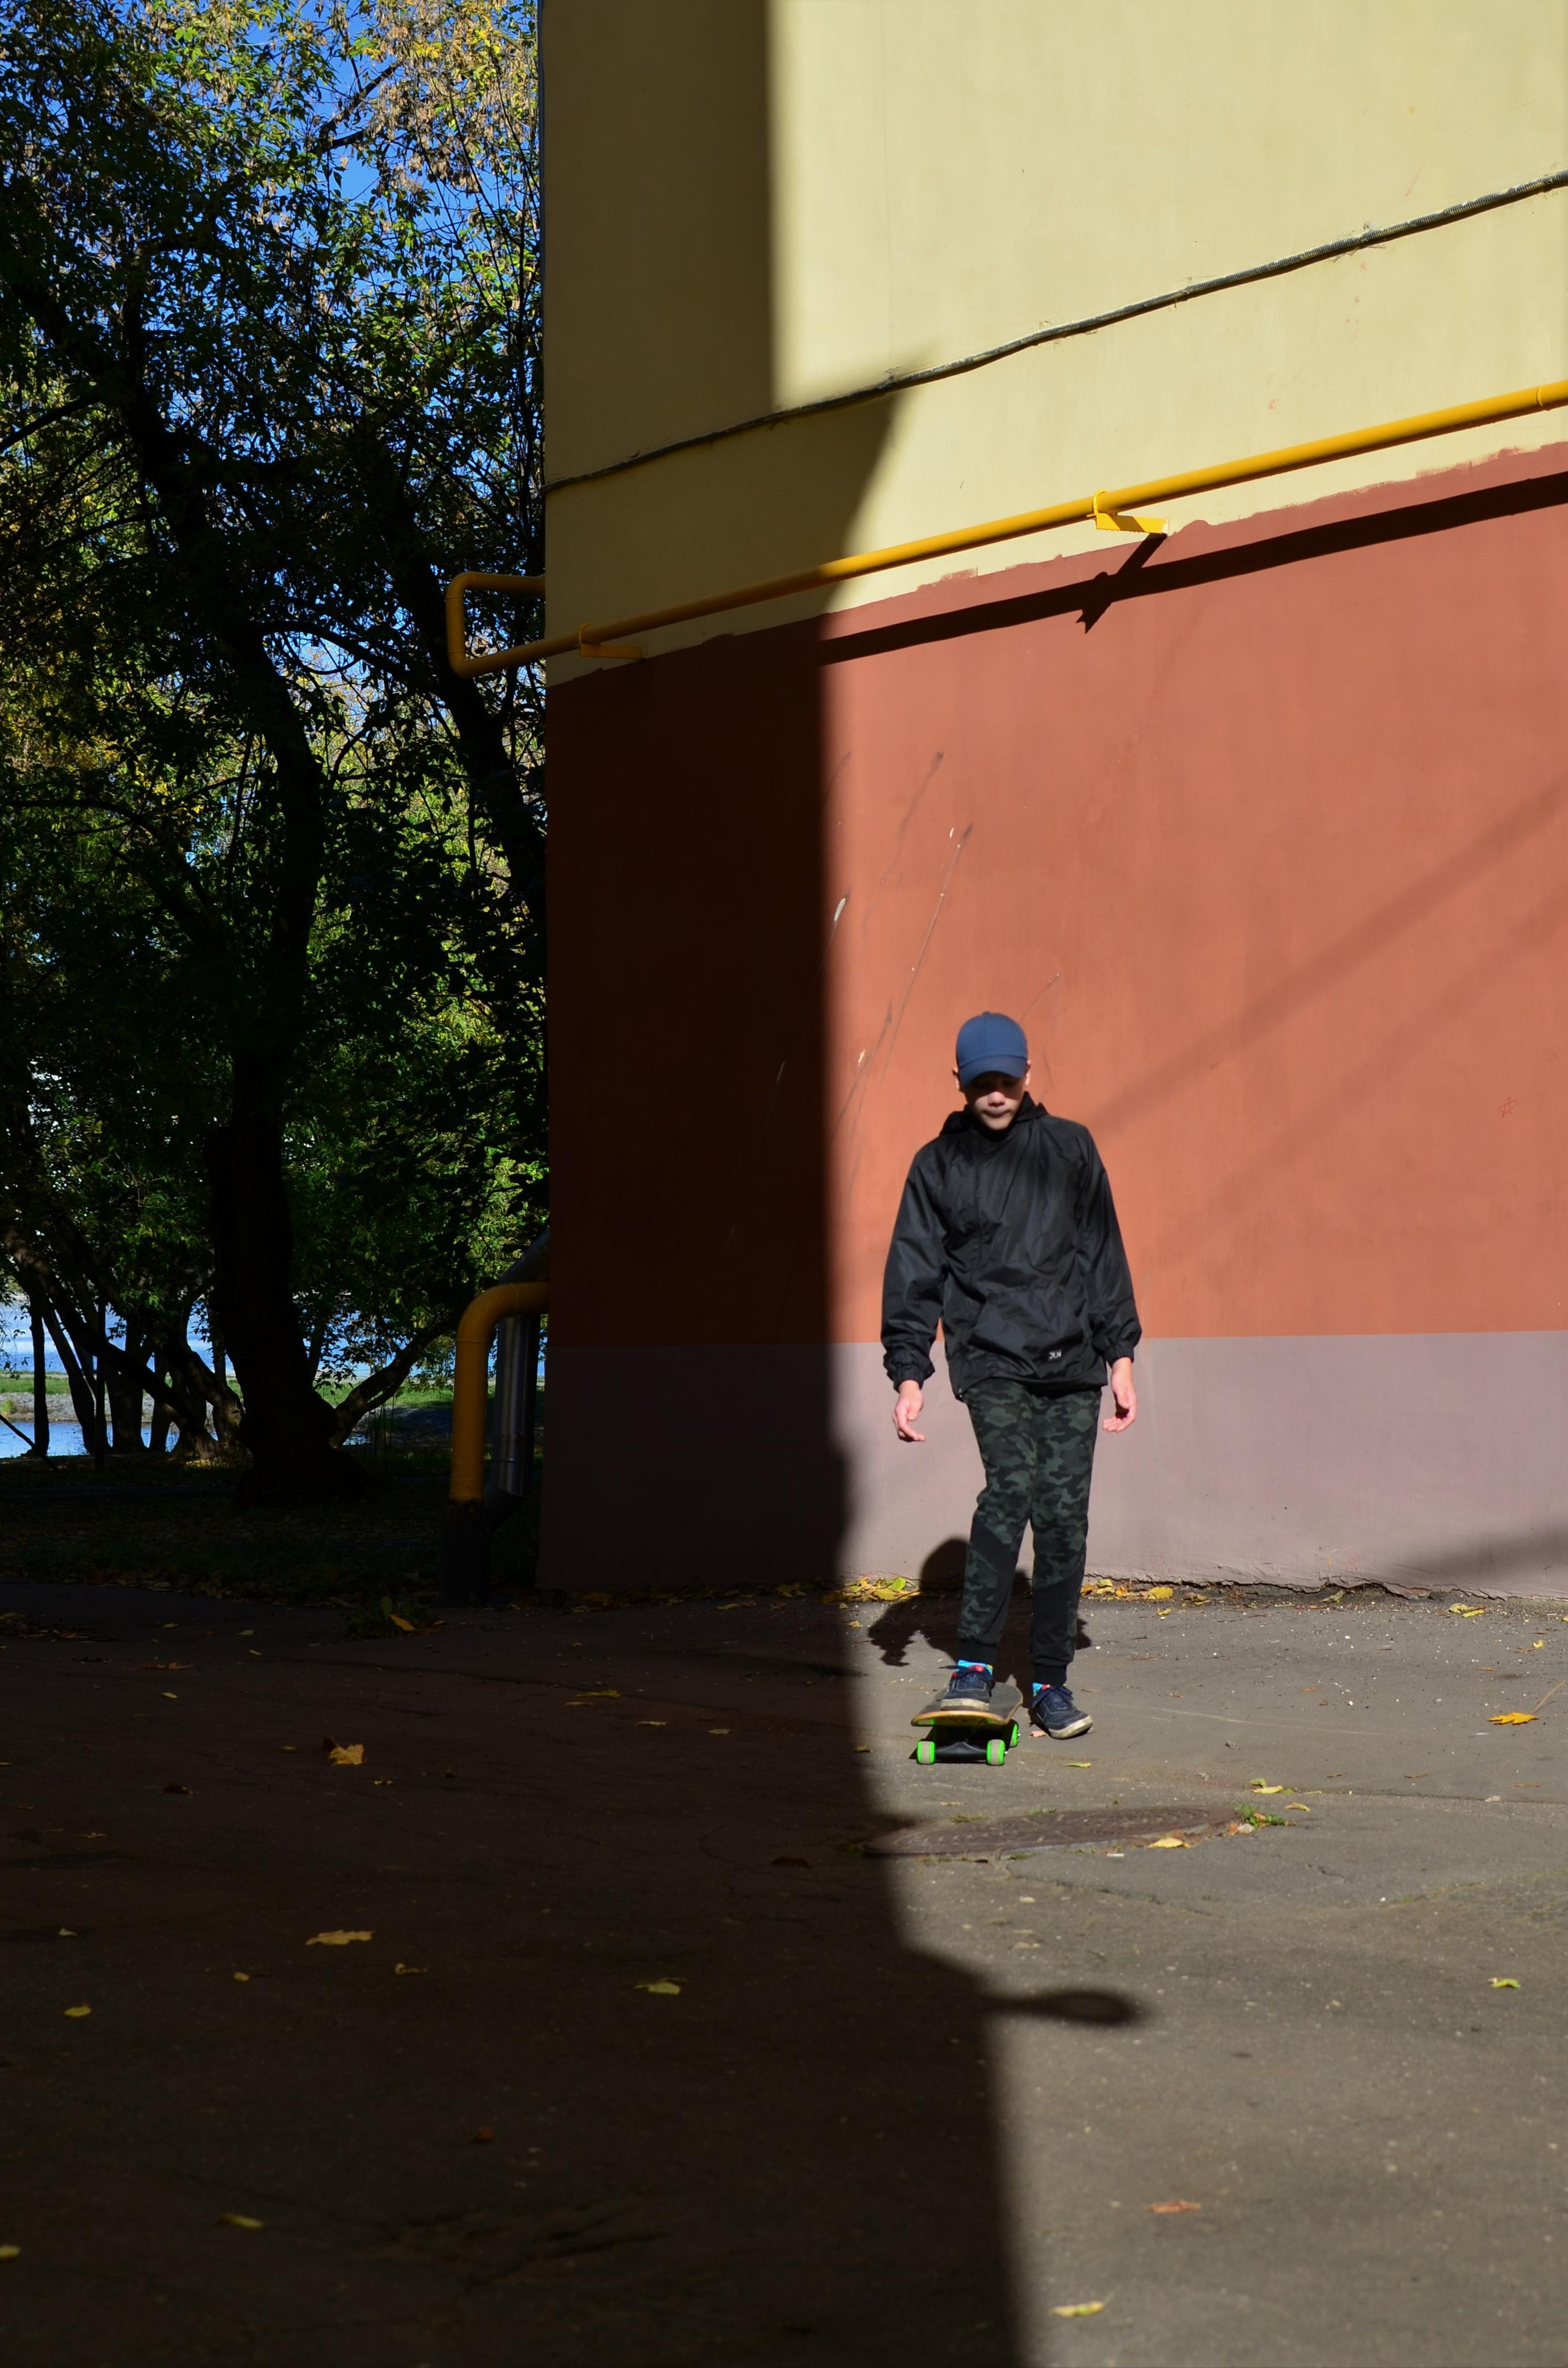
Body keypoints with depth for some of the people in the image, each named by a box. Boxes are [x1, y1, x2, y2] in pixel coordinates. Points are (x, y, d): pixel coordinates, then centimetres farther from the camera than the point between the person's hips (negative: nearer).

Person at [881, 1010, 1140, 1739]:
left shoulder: (1070, 1147, 11)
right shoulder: (938, 1166, 7)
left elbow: (1104, 1255, 15)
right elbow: (913, 1274, 8)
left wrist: (1120, 1356, 10)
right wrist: (908, 1374, -1)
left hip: (1071, 1362, 2)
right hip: (991, 1359, -2)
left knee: (1064, 1513, -2)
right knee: (1011, 1486, -23)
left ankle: (1050, 1683, 9)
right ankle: (974, 1665, -18)